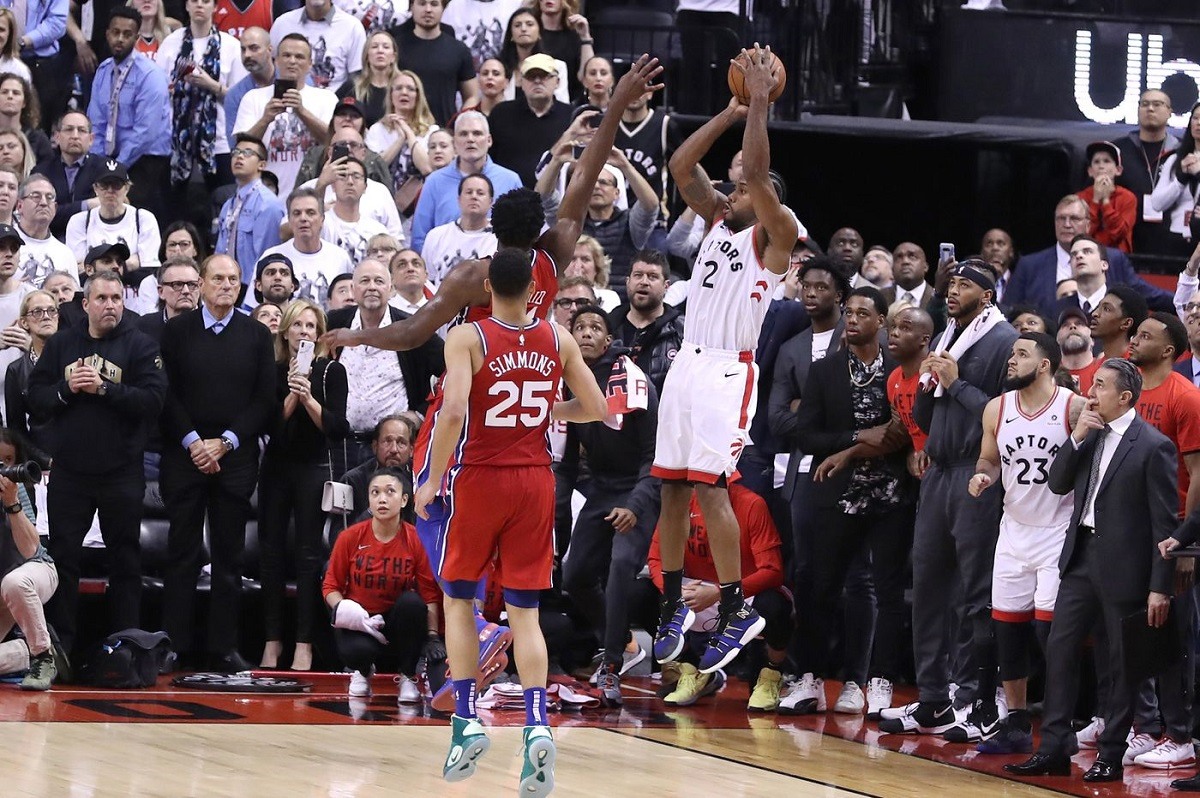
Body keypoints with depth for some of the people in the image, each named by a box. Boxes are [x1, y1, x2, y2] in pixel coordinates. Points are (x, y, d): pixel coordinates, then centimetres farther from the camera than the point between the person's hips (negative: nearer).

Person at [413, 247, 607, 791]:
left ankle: (467, 721, 4)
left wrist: (432, 481, -12)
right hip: (535, 481, 3)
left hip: (479, 479, -3)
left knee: (459, 601, 14)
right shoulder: (558, 341, 2)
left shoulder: (466, 338, -9)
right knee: (524, 613, 6)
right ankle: (537, 724, -13)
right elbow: (596, 409, 6)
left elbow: (453, 411, -21)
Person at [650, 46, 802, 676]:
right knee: (672, 488, 7)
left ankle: (736, 611, -10)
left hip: (727, 370, -8)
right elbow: (681, 166, 14)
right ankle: (673, 604, 16)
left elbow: (756, 171, -15)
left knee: (709, 487, -15)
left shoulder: (773, 236, -2)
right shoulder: (717, 223, 18)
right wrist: (731, 113, 9)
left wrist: (760, 104, -12)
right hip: (686, 364, 8)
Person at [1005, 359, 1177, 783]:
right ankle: (1054, 749, 8)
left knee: (1122, 663, 3)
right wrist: (1076, 439, -7)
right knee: (1059, 649, 4)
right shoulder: (1091, 435, 9)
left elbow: (1164, 523, -12)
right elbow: (1057, 483, 8)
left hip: (1124, 566, -7)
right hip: (1081, 557, 7)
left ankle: (1110, 756, 10)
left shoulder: (1153, 447, -12)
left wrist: (1160, 587, -15)